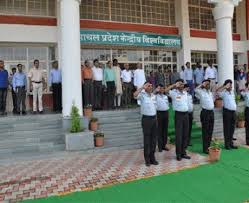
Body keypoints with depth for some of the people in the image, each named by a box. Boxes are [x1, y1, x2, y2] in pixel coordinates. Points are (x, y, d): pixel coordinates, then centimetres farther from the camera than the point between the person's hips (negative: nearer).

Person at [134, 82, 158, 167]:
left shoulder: (153, 95, 11)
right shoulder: (142, 95, -8)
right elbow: (135, 95, -31)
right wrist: (142, 87, -24)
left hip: (154, 118, 6)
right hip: (146, 119, -6)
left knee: (153, 139, 10)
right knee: (147, 139, 1)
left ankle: (152, 158, 22)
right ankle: (147, 159, 11)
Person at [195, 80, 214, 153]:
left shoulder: (210, 92, 16)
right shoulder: (201, 92, -5)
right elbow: (196, 89, -26)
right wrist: (202, 84, -16)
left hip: (211, 112, 7)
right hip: (205, 112, -7)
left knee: (210, 131, 11)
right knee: (205, 131, -3)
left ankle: (209, 146, 21)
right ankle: (205, 148, 3)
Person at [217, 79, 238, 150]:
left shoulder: (232, 92, 14)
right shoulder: (224, 93, -7)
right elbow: (218, 91, -27)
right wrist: (225, 86, -20)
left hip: (233, 111, 7)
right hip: (227, 111, -7)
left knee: (232, 128, 11)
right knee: (227, 128, -1)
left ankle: (231, 143, 20)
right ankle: (227, 144, 6)